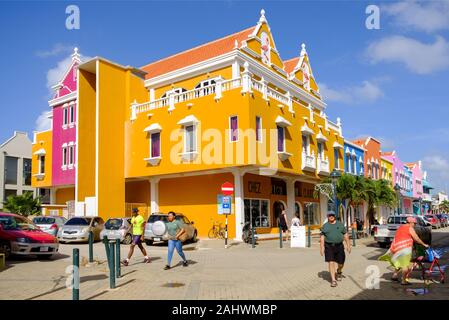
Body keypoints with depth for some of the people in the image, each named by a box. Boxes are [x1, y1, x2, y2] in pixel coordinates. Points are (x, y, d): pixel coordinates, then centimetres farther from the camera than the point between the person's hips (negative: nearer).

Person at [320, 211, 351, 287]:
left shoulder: (340, 224, 6)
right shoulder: (325, 226, 2)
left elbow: (345, 235, 7)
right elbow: (322, 237, 0)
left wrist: (348, 245, 2)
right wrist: (321, 247, -6)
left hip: (339, 246, 2)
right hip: (329, 246, -2)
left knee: (340, 262, 9)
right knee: (331, 263, -7)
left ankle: (339, 272, 42)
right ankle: (333, 280, -2)